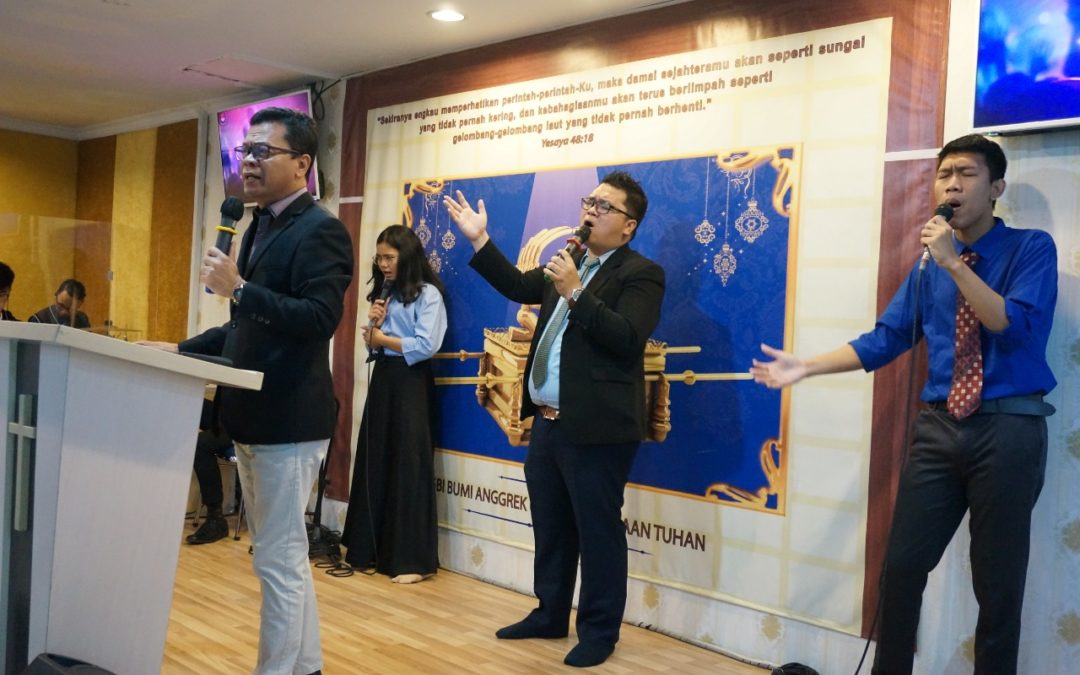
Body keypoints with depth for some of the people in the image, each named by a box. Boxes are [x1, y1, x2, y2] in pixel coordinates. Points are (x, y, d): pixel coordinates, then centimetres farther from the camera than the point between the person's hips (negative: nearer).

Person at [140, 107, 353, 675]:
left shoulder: (320, 230, -14)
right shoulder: (261, 227, 15)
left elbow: (320, 318, -26)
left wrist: (238, 288, -26)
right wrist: (182, 350, 14)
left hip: (288, 419, -10)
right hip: (255, 417, 10)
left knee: (278, 561, -1)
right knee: (283, 556, 18)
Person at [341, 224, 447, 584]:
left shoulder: (427, 294, -8)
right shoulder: (383, 293, 15)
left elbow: (426, 346, -18)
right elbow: (373, 344, 16)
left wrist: (383, 338, -8)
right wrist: (373, 324, -4)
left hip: (410, 383, -7)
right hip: (382, 379, 8)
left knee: (408, 467, -5)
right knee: (374, 463, 8)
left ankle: (413, 559, 2)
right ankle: (371, 549, 18)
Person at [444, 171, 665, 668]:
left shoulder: (640, 274, -9)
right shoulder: (569, 264, 15)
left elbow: (626, 338, -21)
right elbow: (519, 286, 18)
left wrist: (575, 292, -25)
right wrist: (479, 240, 12)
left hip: (595, 429, -8)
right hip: (548, 423, 8)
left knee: (598, 533, 3)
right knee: (551, 529, 18)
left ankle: (599, 632, 17)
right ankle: (550, 615, 33)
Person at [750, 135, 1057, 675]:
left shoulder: (1032, 249, -2)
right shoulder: (928, 266, 11)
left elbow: (1016, 328, -17)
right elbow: (884, 340, 10)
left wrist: (954, 263, -21)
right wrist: (806, 366, 2)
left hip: (1008, 429, -4)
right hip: (938, 427, 4)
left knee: (997, 584, 6)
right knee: (902, 566, 7)